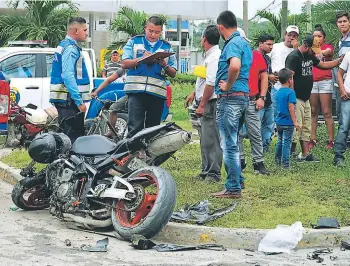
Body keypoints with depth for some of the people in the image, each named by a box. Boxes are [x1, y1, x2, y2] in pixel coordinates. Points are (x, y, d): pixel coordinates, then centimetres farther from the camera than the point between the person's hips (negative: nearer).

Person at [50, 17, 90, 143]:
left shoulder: (65, 45, 19)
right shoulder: (71, 48, -14)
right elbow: (67, 76, -24)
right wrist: (79, 101, -25)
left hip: (63, 99, 11)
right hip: (69, 100, -11)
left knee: (68, 135, 14)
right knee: (74, 137, -11)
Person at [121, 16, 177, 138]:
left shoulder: (167, 47, 15)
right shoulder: (134, 42, 12)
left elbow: (173, 73, 12)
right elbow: (124, 64, 1)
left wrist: (165, 65, -9)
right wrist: (141, 59, -13)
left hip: (157, 92, 2)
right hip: (136, 91, -2)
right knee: (135, 127, -11)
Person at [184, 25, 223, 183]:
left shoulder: (214, 57, -16)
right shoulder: (209, 56, 17)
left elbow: (211, 83, -22)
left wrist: (202, 105, -21)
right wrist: (194, 93, 31)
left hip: (211, 102, -11)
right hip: (206, 102, 11)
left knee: (210, 139, -8)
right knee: (205, 139, 16)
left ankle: (213, 174, -3)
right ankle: (206, 171, 24)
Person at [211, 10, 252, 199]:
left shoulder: (233, 44, -14)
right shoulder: (244, 43, 17)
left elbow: (235, 66, -34)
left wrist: (227, 86, -20)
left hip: (230, 97, -10)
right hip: (243, 95, 10)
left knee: (229, 144, -5)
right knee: (232, 142, 20)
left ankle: (233, 188, -1)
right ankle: (238, 180, 29)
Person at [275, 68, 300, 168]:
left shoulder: (278, 92, 7)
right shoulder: (291, 92, -14)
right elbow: (291, 107, -20)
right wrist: (295, 121, -18)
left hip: (279, 121, 7)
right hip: (288, 122, -7)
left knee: (280, 141, 20)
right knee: (286, 142, -2)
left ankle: (277, 160, 29)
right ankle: (285, 163, 0)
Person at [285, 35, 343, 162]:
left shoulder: (310, 56, 13)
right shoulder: (294, 57, -15)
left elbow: (323, 65, 24)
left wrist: (340, 60, 16)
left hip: (305, 99, 10)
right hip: (296, 99, -10)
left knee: (306, 128, 13)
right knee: (296, 127, -10)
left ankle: (305, 154, 19)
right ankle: (290, 155, -4)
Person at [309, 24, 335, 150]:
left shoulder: (328, 46, 1)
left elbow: (329, 51, -22)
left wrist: (321, 52, -45)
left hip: (325, 82, -4)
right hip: (311, 82, 4)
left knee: (327, 112, -5)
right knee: (313, 112, 7)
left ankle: (331, 140, -3)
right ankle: (313, 139, 10)